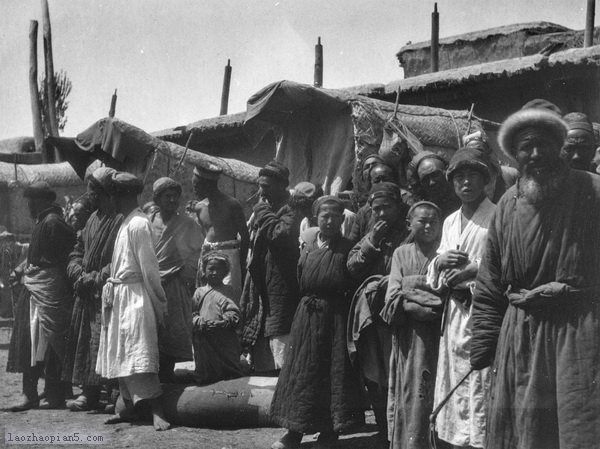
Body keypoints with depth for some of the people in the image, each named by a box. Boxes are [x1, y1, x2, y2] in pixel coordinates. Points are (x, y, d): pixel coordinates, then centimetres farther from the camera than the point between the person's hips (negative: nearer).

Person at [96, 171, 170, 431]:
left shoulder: (138, 224, -13)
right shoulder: (126, 223, 13)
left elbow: (149, 268, -14)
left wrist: (159, 302, -12)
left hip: (134, 295, -9)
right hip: (119, 295, 9)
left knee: (139, 355, -12)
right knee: (120, 355, 13)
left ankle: (157, 412, -12)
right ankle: (129, 408, 22)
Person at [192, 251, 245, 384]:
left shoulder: (227, 291, 6)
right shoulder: (199, 292, 12)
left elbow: (234, 314, -4)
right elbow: (192, 313, 5)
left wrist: (219, 324, -19)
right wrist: (200, 322, -15)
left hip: (225, 339, -1)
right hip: (204, 340, 1)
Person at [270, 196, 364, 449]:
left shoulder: (347, 249, -3)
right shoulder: (308, 247, 7)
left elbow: (355, 286, -4)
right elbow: (300, 283, 13)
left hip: (337, 315, -3)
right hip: (308, 313, 3)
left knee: (335, 371, 2)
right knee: (303, 371, 8)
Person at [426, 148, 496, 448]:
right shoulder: (450, 222, 17)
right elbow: (435, 278, 20)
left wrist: (473, 269, -17)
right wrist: (439, 261, -1)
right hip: (454, 311, 7)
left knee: (481, 386, -9)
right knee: (454, 386, 9)